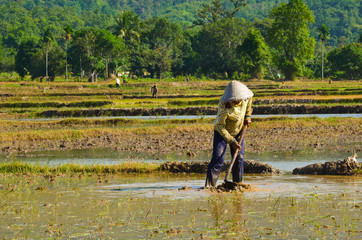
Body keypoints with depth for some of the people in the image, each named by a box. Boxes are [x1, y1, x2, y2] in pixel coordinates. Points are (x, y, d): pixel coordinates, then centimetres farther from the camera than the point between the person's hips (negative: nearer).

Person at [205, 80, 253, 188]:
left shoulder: (245, 97, -20)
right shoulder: (224, 106, -35)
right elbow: (220, 126, -28)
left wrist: (247, 116, 4)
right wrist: (232, 141, -30)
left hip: (238, 131, 5)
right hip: (222, 132, -5)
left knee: (239, 158, 2)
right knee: (218, 158, -14)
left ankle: (237, 183, 14)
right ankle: (209, 185, -11)